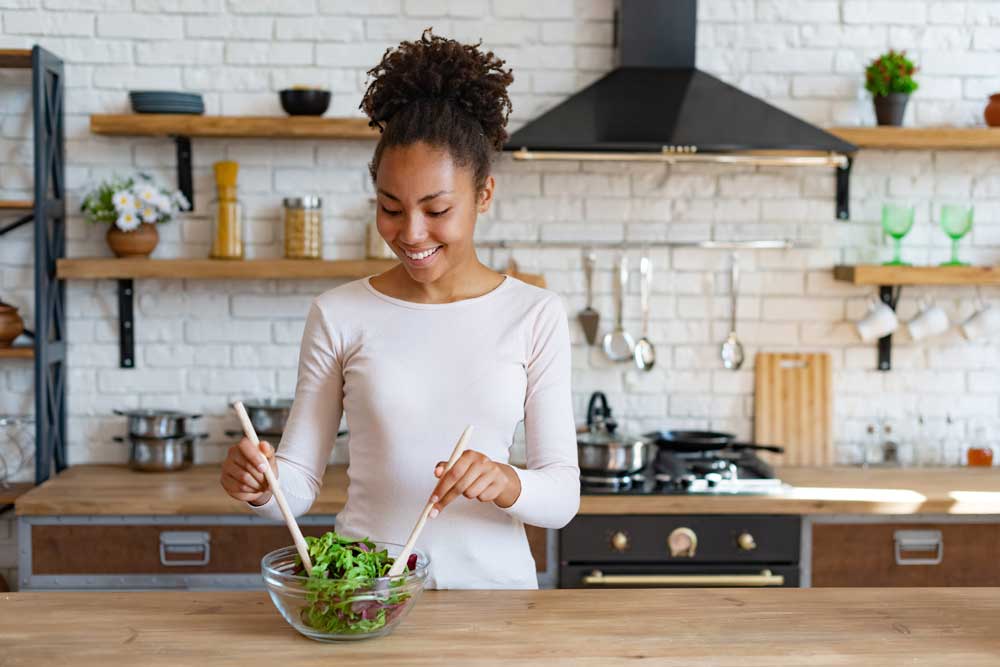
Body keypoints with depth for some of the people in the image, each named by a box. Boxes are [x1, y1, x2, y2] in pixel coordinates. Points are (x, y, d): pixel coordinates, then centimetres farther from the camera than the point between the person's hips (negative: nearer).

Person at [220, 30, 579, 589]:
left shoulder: (536, 315, 0)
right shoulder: (338, 315, 2)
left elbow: (563, 496, 0)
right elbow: (301, 483, 5)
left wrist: (506, 483, -20)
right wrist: (261, 485, -16)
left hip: (490, 583, -1)